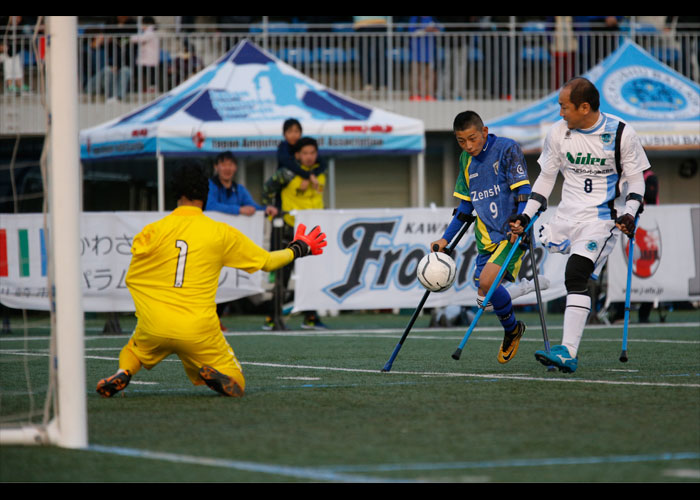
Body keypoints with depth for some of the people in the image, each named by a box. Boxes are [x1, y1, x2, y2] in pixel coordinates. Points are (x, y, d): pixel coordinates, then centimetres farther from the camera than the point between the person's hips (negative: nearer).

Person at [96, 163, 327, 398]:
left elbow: (131, 279, 2)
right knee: (236, 386, 14)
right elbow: (267, 262, 12)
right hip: (200, 333, -1)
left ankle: (123, 373, -2)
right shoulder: (222, 233, 1)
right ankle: (213, 374, -21)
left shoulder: (152, 231, -1)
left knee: (131, 351, 33)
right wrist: (300, 249, 31)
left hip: (154, 328, 1)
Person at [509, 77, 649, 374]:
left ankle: (568, 354, -31)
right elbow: (546, 178, 14)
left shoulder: (622, 134, -7)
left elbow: (635, 179, 4)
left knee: (575, 276, -24)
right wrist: (525, 216, 8)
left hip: (602, 218, -6)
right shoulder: (558, 133, 3)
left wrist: (630, 213, -11)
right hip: (566, 215, 6)